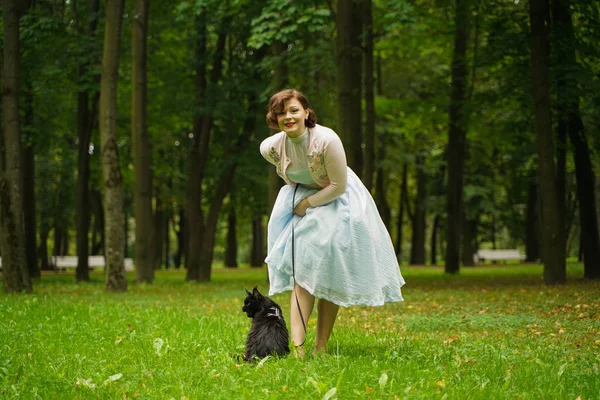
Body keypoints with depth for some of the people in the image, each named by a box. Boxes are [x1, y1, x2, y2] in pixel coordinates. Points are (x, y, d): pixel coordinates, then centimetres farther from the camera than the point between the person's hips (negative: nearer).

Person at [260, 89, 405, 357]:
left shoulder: (327, 140, -29)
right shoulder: (271, 148, -15)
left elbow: (338, 186, -21)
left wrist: (308, 203, -15)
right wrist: (299, 199, 9)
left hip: (336, 202, -3)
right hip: (300, 200, 3)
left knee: (330, 277, -3)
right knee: (303, 273, -8)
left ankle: (322, 347, 6)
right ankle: (297, 345, -17)